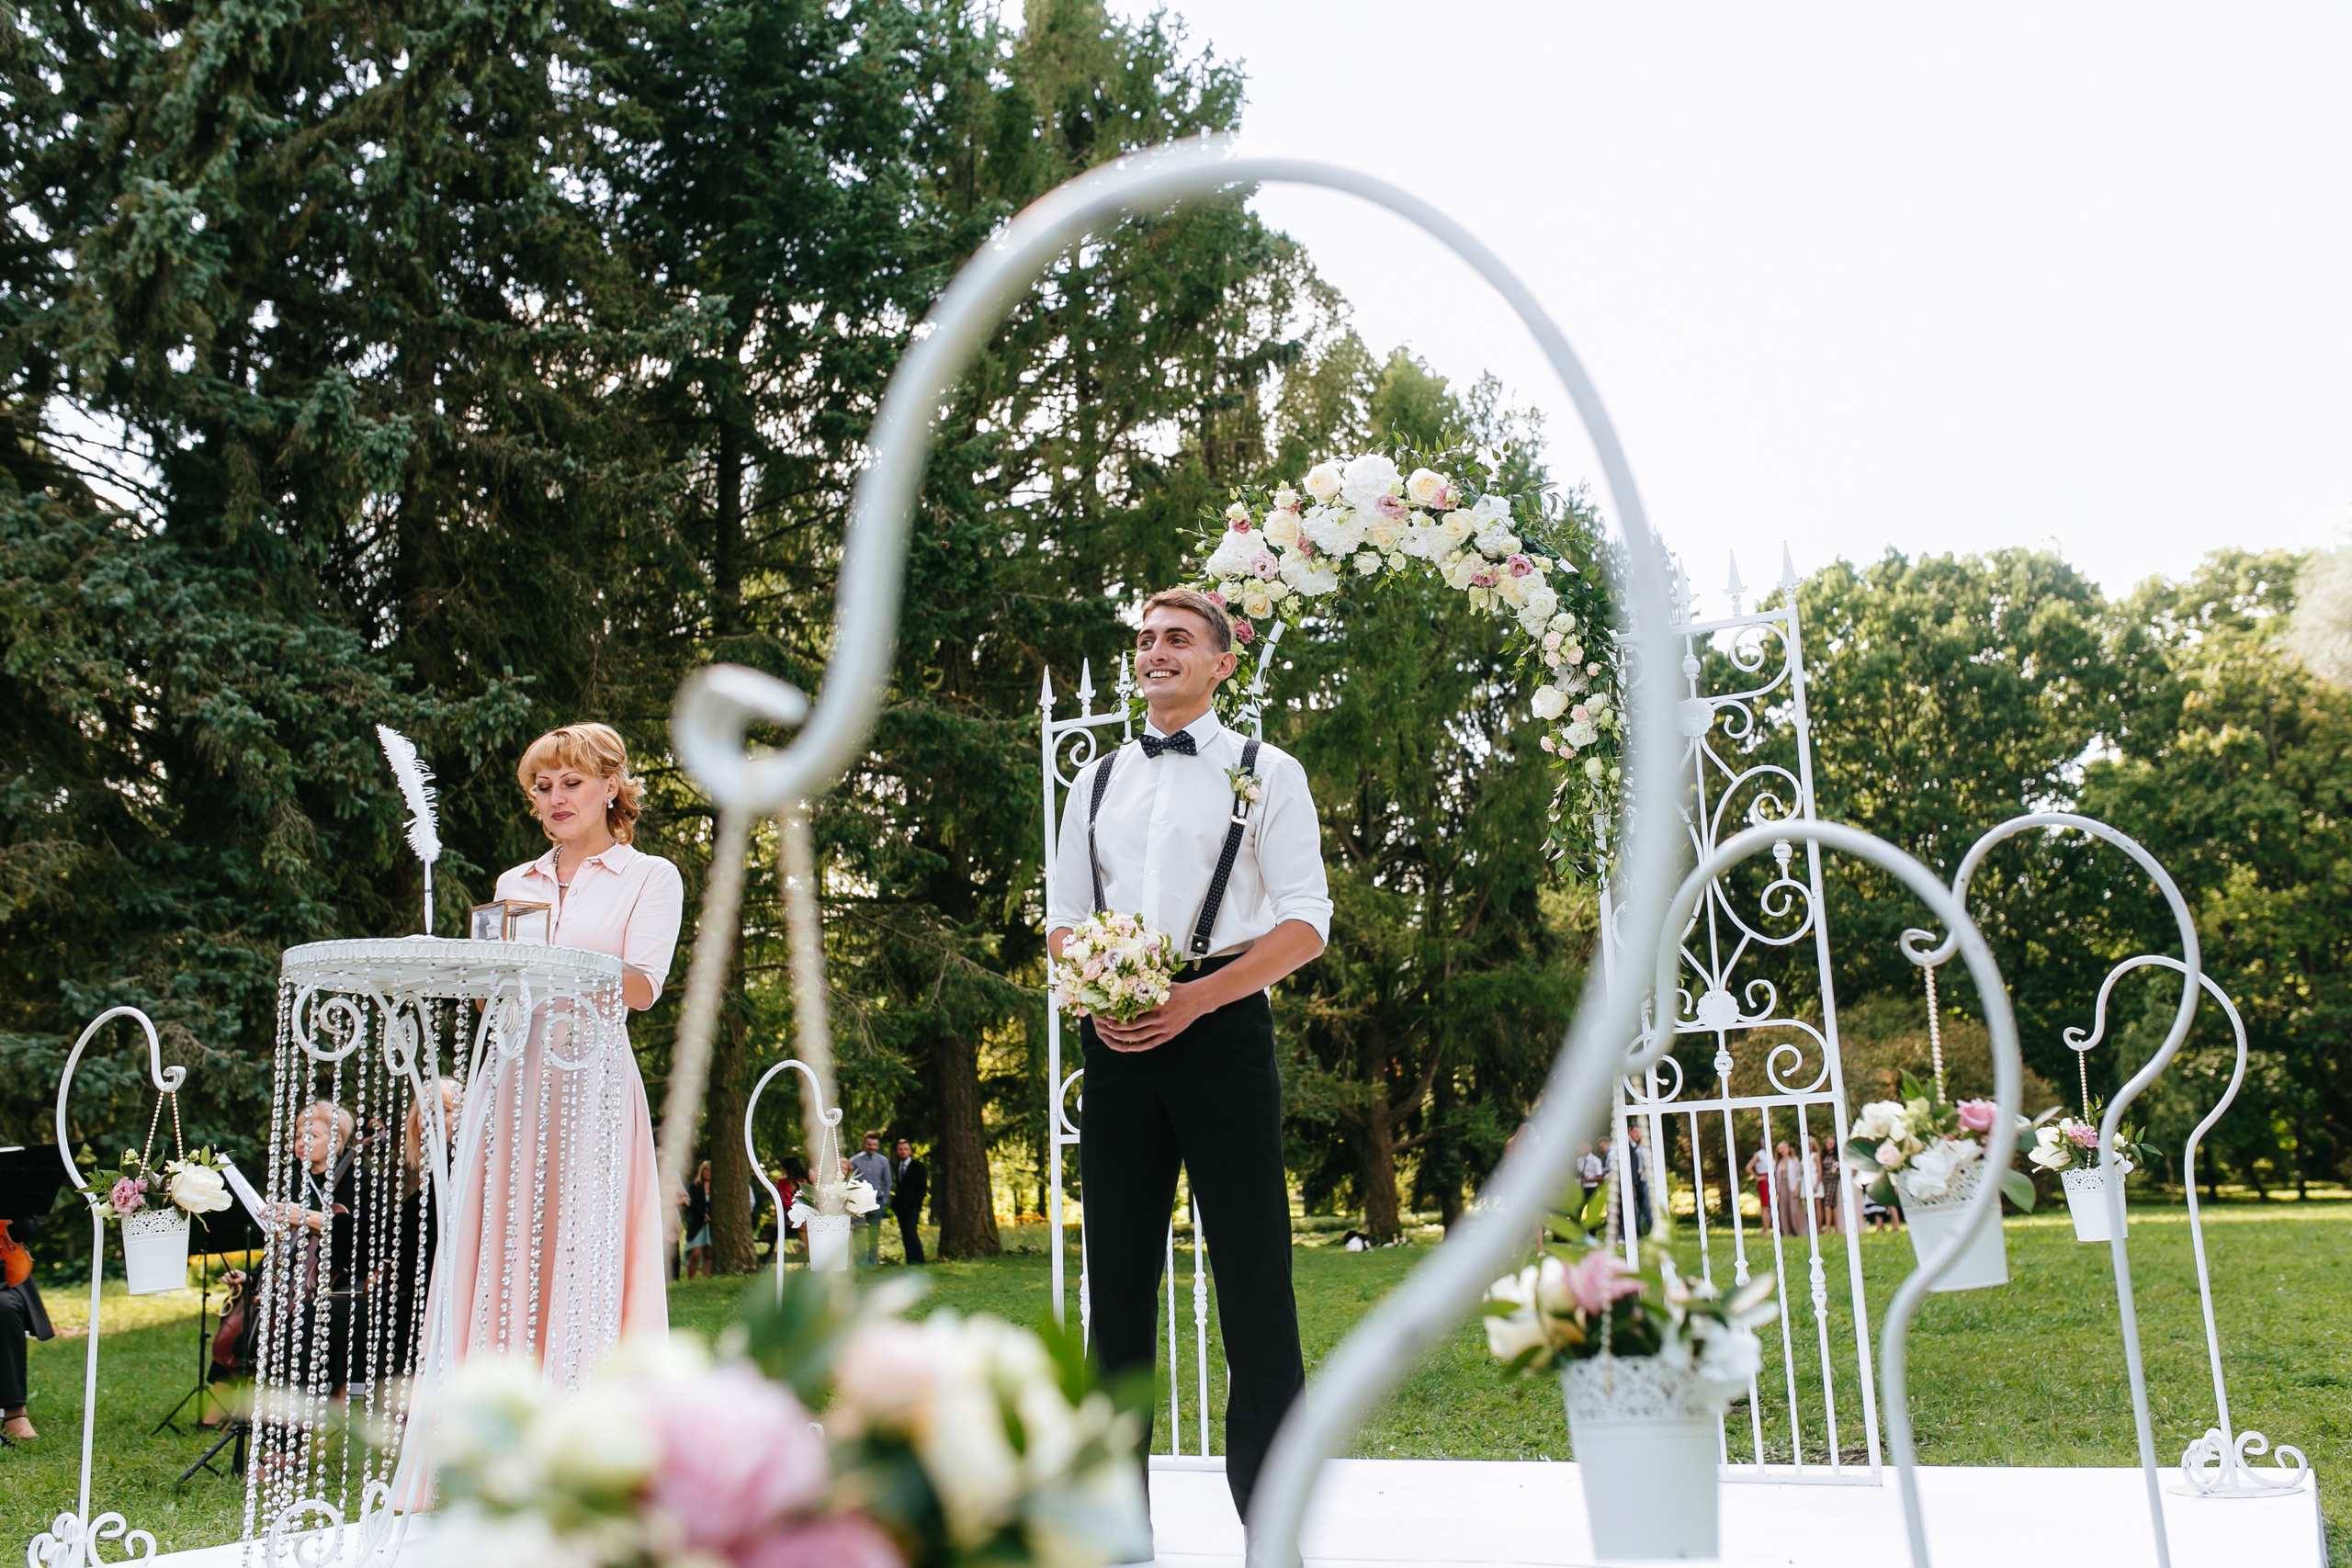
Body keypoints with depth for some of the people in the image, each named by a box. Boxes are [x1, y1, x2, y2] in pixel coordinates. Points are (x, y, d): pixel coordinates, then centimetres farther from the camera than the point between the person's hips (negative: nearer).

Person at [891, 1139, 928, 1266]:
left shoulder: (917, 1166, 0)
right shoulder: (897, 1167, 16)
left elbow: (923, 1186, -2)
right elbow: (897, 1186, 16)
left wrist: (917, 1202, -10)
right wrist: (894, 1203, 3)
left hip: (912, 1206, -5)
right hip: (900, 1206, 6)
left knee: (911, 1231, -16)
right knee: (904, 1234, 3)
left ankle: (918, 1259, -11)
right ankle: (910, 1260, 7)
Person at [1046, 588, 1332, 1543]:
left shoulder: (1266, 774, 5)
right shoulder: (1097, 781, 18)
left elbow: (1307, 921, -3)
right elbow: (1062, 918, 18)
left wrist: (1194, 1000, -14)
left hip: (1219, 1025, -4)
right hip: (1116, 1037, 4)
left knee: (1252, 1275, -3)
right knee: (1119, 1273, 7)